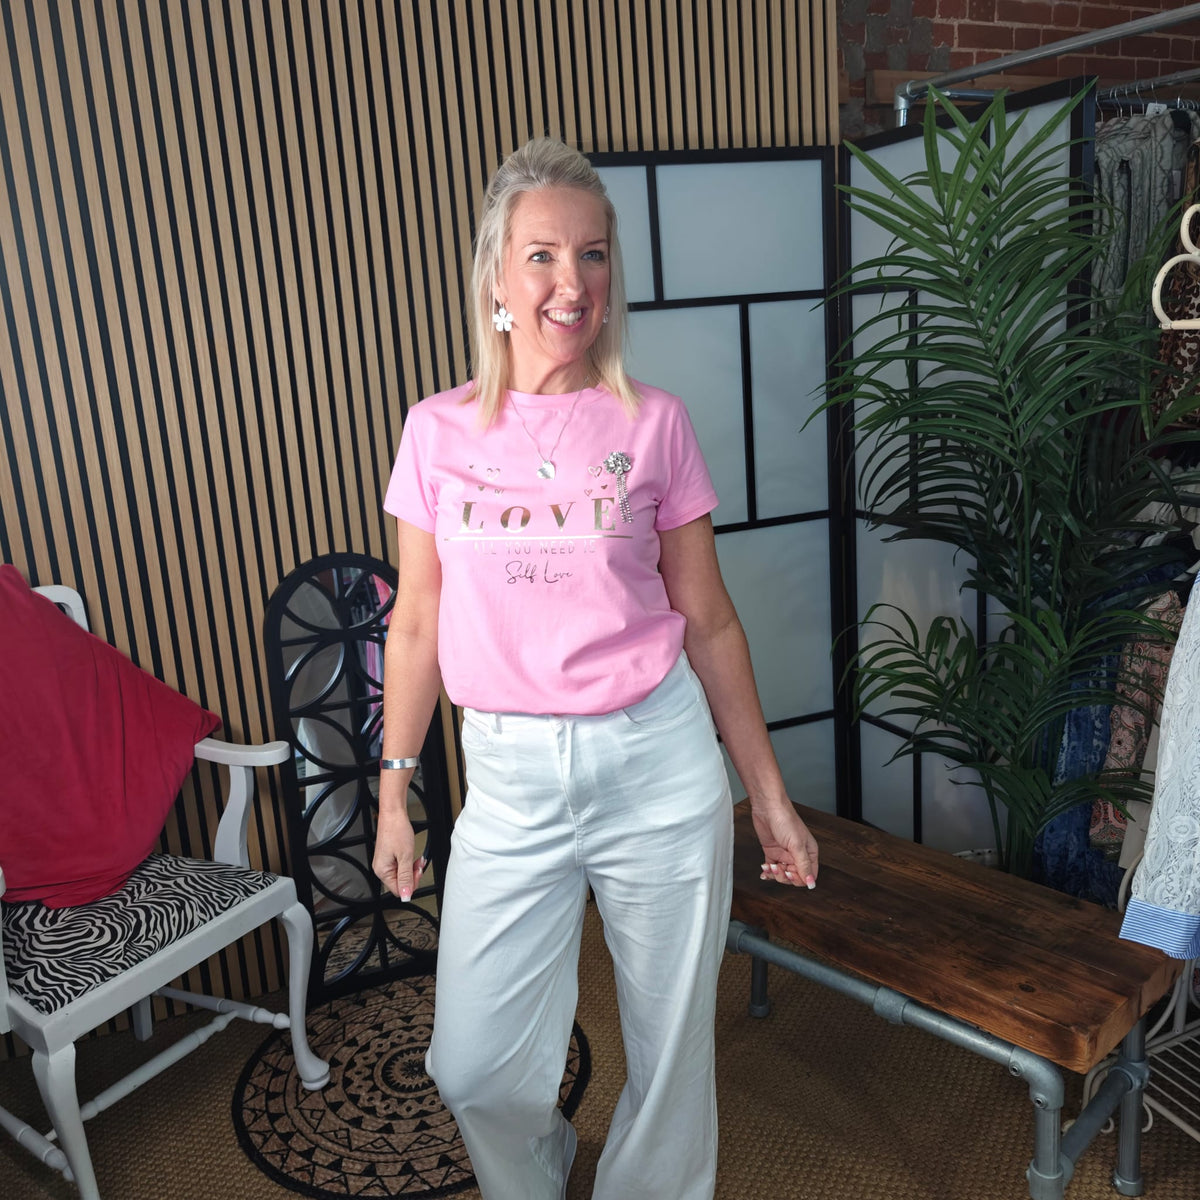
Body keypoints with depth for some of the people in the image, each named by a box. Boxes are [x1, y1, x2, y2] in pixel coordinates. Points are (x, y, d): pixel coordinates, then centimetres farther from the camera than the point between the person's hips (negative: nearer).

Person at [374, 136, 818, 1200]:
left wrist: (768, 792, 5)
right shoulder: (438, 430, 1)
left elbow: (708, 622, 2)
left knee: (670, 1047, 13)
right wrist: (394, 791, 8)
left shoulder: (653, 423, -2)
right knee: (473, 1069, 7)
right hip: (509, 773, 1)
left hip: (656, 759, 0)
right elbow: (418, 624, 6)